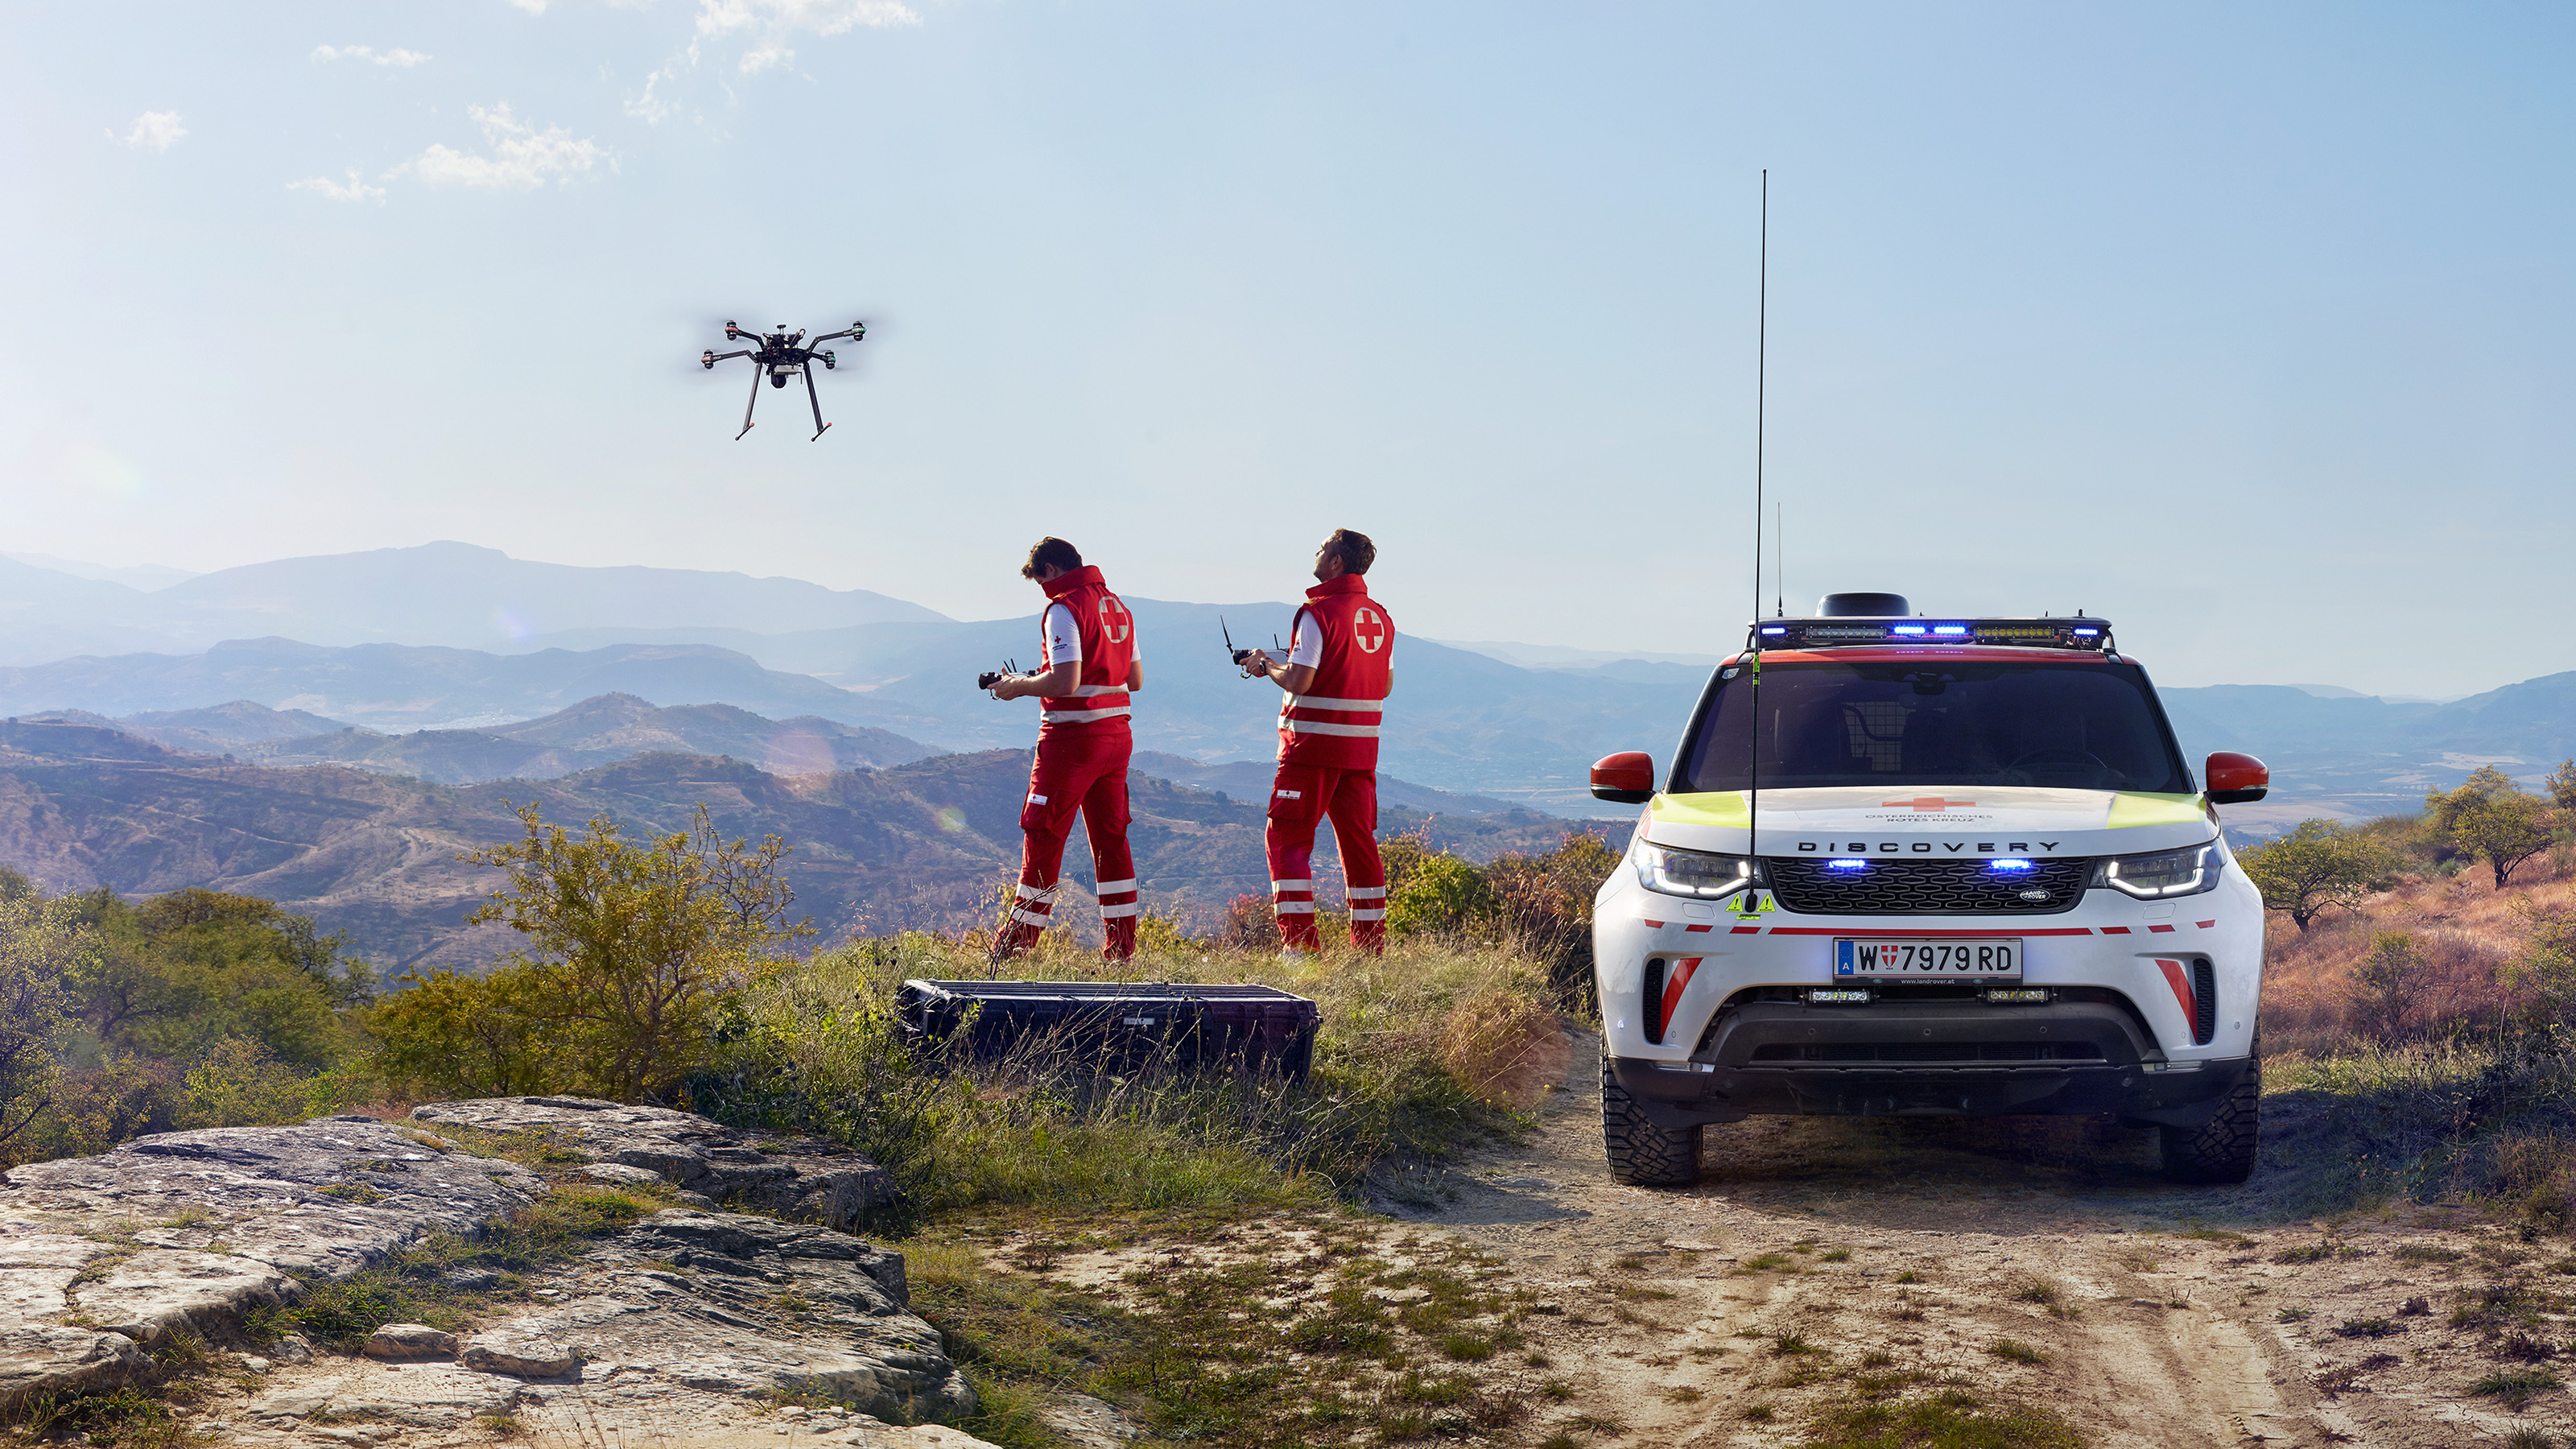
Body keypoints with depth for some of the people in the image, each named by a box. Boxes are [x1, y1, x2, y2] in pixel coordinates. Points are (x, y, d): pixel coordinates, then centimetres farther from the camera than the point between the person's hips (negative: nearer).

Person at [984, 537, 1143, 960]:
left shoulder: (1064, 609, -13)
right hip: (1117, 736, 8)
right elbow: (1135, 679, 18)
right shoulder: (1117, 605, 13)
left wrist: (1020, 686, -7)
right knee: (1111, 839, 9)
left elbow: (1065, 683, -21)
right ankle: (1121, 947, 9)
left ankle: (1018, 943, 6)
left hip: (1073, 739, -8)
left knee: (1042, 839, 1)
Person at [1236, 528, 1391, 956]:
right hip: (1361, 747, 7)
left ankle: (1301, 944, -7)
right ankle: (1371, 948, 13)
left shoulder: (1318, 613, -12)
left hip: (1313, 744, -7)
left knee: (1287, 839, 0)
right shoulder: (1380, 617, 10)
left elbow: (1298, 682, -17)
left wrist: (1265, 664, 1)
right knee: (1359, 841, 11)